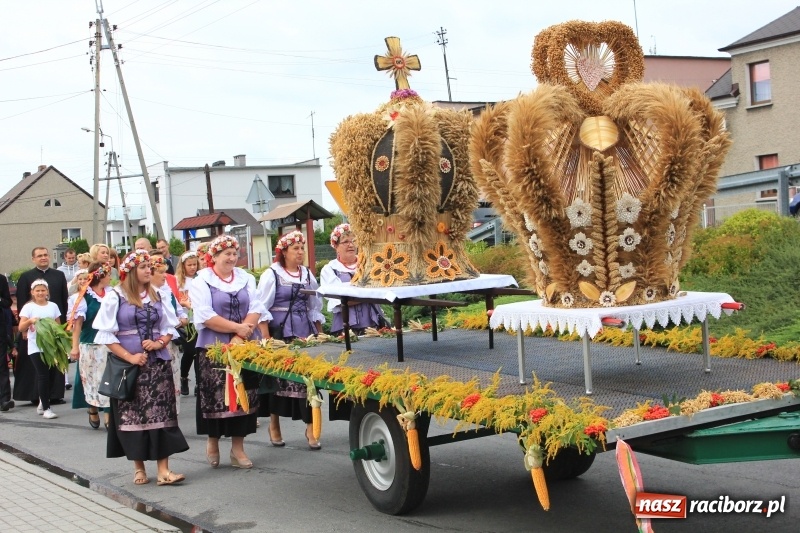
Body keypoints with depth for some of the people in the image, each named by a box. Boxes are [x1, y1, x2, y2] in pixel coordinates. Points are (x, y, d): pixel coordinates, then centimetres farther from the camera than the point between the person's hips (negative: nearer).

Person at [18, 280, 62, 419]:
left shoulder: (53, 306, 8)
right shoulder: (28, 307, -2)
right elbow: (21, 328, -7)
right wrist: (30, 320, -26)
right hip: (36, 347, -3)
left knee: (51, 375, 6)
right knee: (43, 375, -6)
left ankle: (42, 402, 27)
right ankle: (46, 408, 1)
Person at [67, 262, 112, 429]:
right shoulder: (84, 296, -5)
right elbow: (77, 323, -7)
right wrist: (75, 347, -12)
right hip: (90, 345, -3)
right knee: (92, 381, 9)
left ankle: (109, 417, 2)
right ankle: (93, 412, 28)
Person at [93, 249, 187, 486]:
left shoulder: (156, 296, 10)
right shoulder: (115, 296, -2)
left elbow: (169, 327, 14)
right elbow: (106, 334, -6)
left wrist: (160, 343, -7)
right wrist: (129, 357, -14)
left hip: (158, 365, 3)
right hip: (128, 366, -3)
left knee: (161, 414, -4)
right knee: (133, 416, 1)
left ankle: (163, 470, -5)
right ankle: (139, 468, 14)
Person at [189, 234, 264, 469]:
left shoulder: (246, 279, 12)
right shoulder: (201, 281, -1)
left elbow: (256, 309, 3)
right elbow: (205, 316, -12)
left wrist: (240, 337, -12)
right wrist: (237, 328, -14)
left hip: (246, 348, 4)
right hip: (213, 350, -4)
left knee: (244, 395, 3)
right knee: (214, 397, -1)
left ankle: (238, 447, 11)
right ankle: (212, 440, 20)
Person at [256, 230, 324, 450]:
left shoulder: (307, 274, 11)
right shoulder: (272, 274, -3)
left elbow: (315, 307, 17)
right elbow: (262, 308, -7)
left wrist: (320, 335, 12)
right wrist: (266, 339, -13)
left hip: (306, 334, 4)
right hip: (280, 334, -4)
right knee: (278, 379, 4)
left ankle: (311, 428, 3)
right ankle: (274, 426, 20)